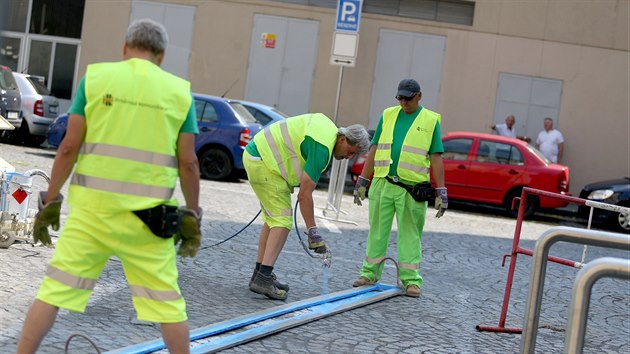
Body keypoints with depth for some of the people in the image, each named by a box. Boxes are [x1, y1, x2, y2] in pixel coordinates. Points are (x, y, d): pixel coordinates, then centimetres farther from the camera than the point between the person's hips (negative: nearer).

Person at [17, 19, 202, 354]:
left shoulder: (95, 76, 3)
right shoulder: (179, 91, 4)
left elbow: (69, 147, -2)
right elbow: (188, 163, 0)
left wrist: (50, 202, 5)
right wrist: (192, 217, 8)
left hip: (92, 207, 0)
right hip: (147, 216, 0)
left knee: (55, 288, 7)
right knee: (167, 300, 11)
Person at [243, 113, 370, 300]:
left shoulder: (329, 128, 7)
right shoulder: (322, 148, -22)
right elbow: (304, 195, -23)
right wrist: (313, 232, -20)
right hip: (263, 162, -11)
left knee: (273, 219, 13)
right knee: (282, 221, -13)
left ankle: (260, 274, 15)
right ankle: (263, 278, -19)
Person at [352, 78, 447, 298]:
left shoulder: (430, 121, 3)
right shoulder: (388, 115, 11)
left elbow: (436, 158, 1)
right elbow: (374, 150, 13)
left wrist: (441, 192, -4)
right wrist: (362, 181, 10)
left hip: (412, 188, -3)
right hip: (382, 184, 3)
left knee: (410, 235, 2)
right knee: (377, 231, 9)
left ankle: (411, 279, 8)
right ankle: (370, 273, 18)